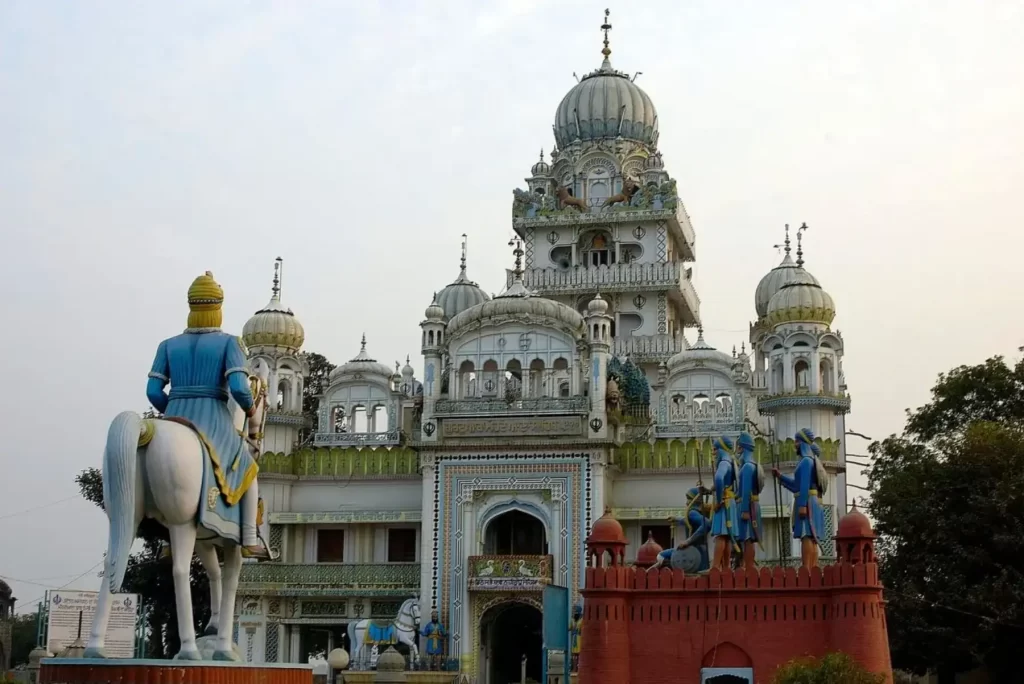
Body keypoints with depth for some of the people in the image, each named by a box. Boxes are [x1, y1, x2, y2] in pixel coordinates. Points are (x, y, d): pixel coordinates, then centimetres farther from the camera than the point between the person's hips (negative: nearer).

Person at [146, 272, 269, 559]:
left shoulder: (168, 345, 10)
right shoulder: (229, 342, -1)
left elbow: (153, 391, 4)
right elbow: (238, 388, -13)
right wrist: (250, 407, 7)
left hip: (174, 422, 3)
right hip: (215, 424, -3)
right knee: (248, 471, 19)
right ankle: (250, 541, 6)